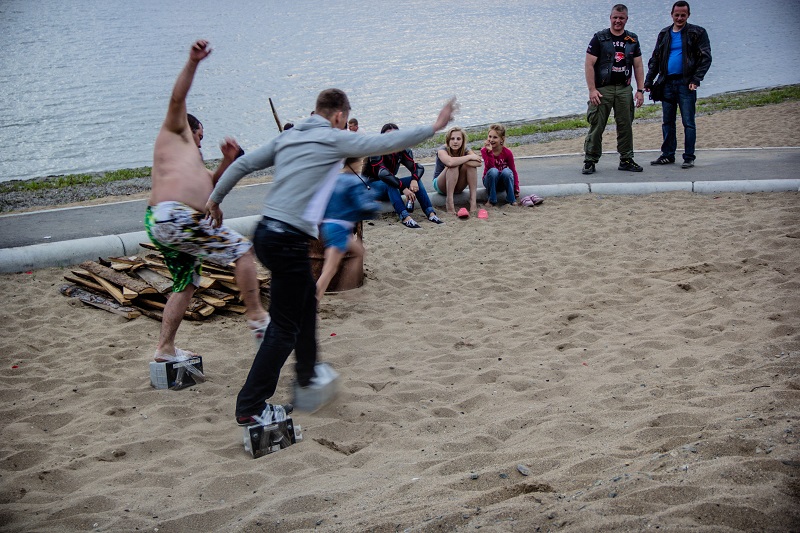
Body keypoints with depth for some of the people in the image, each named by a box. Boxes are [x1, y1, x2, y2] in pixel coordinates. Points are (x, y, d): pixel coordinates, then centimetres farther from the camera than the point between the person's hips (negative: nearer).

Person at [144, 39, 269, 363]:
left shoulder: (190, 160, 33)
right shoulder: (175, 133, 11)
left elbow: (211, 184, 29)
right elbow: (178, 99, -6)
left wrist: (227, 162, 12)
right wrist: (193, 63, -16)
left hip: (159, 225, 10)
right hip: (175, 217, -10)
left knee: (185, 285, 22)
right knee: (242, 251, -5)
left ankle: (165, 348, 24)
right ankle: (257, 319, -2)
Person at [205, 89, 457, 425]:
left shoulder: (287, 137, 14)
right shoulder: (334, 140, -5)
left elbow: (243, 164, 16)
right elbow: (386, 144, -6)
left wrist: (215, 199, 27)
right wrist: (435, 127, 3)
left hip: (266, 232, 9)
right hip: (289, 242, -9)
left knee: (306, 297, 26)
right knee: (284, 328, -2)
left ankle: (307, 375, 39)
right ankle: (250, 408, 1)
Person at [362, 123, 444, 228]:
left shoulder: (401, 150, -4)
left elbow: (418, 167, -13)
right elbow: (383, 174, -37)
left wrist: (414, 180, -36)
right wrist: (403, 189, -44)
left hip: (390, 186, 6)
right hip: (372, 185, -6)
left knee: (415, 180, -16)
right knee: (390, 185, -37)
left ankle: (431, 213, -27)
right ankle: (405, 217, -51)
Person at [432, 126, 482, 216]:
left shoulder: (466, 150, -8)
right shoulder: (442, 151, -19)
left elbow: (478, 163, -28)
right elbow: (450, 162, -43)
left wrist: (459, 161, -32)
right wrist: (469, 157, -32)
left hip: (458, 187, 4)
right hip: (441, 186, -4)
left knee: (471, 165, -22)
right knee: (454, 166, -32)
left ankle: (473, 200, -25)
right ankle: (449, 201, -33)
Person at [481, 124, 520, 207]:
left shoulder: (507, 153, -12)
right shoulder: (484, 151, -13)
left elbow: (513, 171, -7)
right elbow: (490, 167, -28)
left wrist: (516, 189, -16)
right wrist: (490, 151, -39)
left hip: (503, 183, 1)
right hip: (490, 181, -1)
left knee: (507, 171, -33)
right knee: (493, 171, -35)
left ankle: (511, 199, -19)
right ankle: (491, 200, -21)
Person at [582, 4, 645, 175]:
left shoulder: (632, 40, 11)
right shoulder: (599, 38, -2)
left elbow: (638, 66, 13)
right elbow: (589, 65, -6)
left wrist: (640, 90, 5)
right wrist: (592, 90, -13)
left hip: (624, 89, 4)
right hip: (602, 89, -4)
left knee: (626, 126, 6)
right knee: (596, 126, -6)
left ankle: (626, 159, 16)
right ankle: (590, 161, 0)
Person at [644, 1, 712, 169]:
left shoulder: (697, 33, 1)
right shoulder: (664, 34, 14)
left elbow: (705, 58, -4)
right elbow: (655, 59, 17)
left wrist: (696, 79, -15)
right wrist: (648, 81, 7)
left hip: (685, 83, -4)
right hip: (667, 83, 5)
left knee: (688, 122, -3)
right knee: (667, 122, 9)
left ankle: (689, 158, 1)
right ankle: (668, 155, 17)